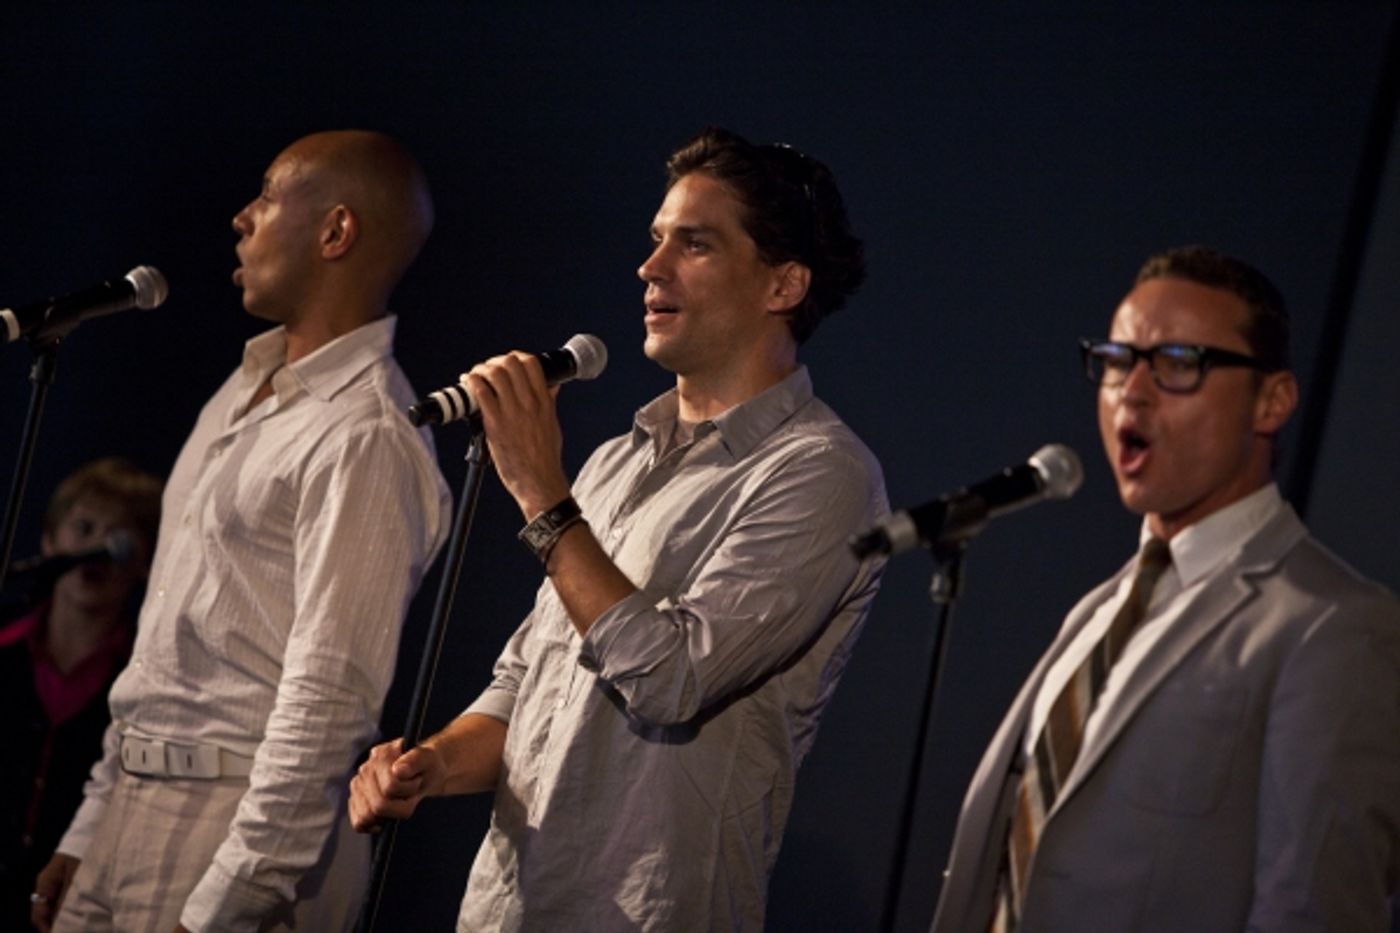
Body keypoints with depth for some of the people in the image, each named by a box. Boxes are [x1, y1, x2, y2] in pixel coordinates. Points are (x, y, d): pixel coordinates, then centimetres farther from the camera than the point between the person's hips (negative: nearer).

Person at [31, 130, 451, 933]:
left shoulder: (364, 439, -16)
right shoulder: (250, 387, 14)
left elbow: (327, 699, -21)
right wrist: (90, 829, 16)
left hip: (243, 824, -8)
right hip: (135, 806, 8)